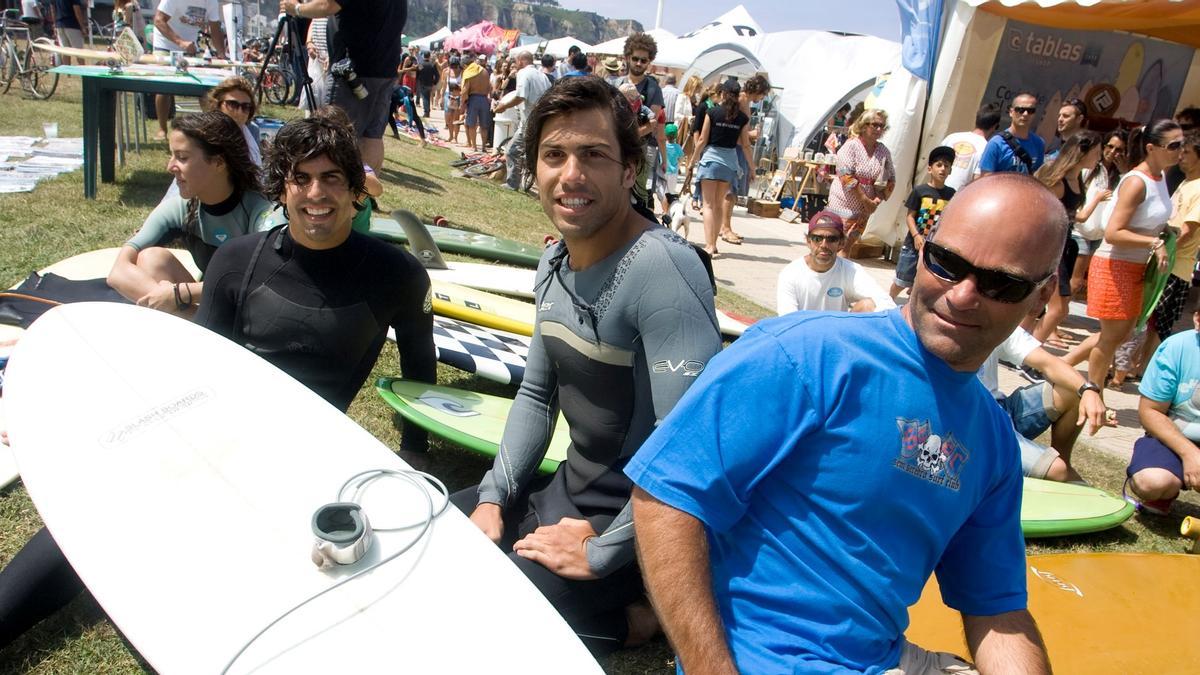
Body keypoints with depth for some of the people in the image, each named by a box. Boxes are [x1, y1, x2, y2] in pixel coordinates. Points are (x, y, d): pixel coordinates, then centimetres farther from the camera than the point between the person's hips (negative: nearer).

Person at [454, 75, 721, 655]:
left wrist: (601, 553, -21)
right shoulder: (554, 261, 2)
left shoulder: (662, 269, -26)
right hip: (564, 494, 9)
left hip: (630, 526, -8)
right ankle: (610, 608, 19)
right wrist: (493, 497, 3)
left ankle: (624, 615, 5)